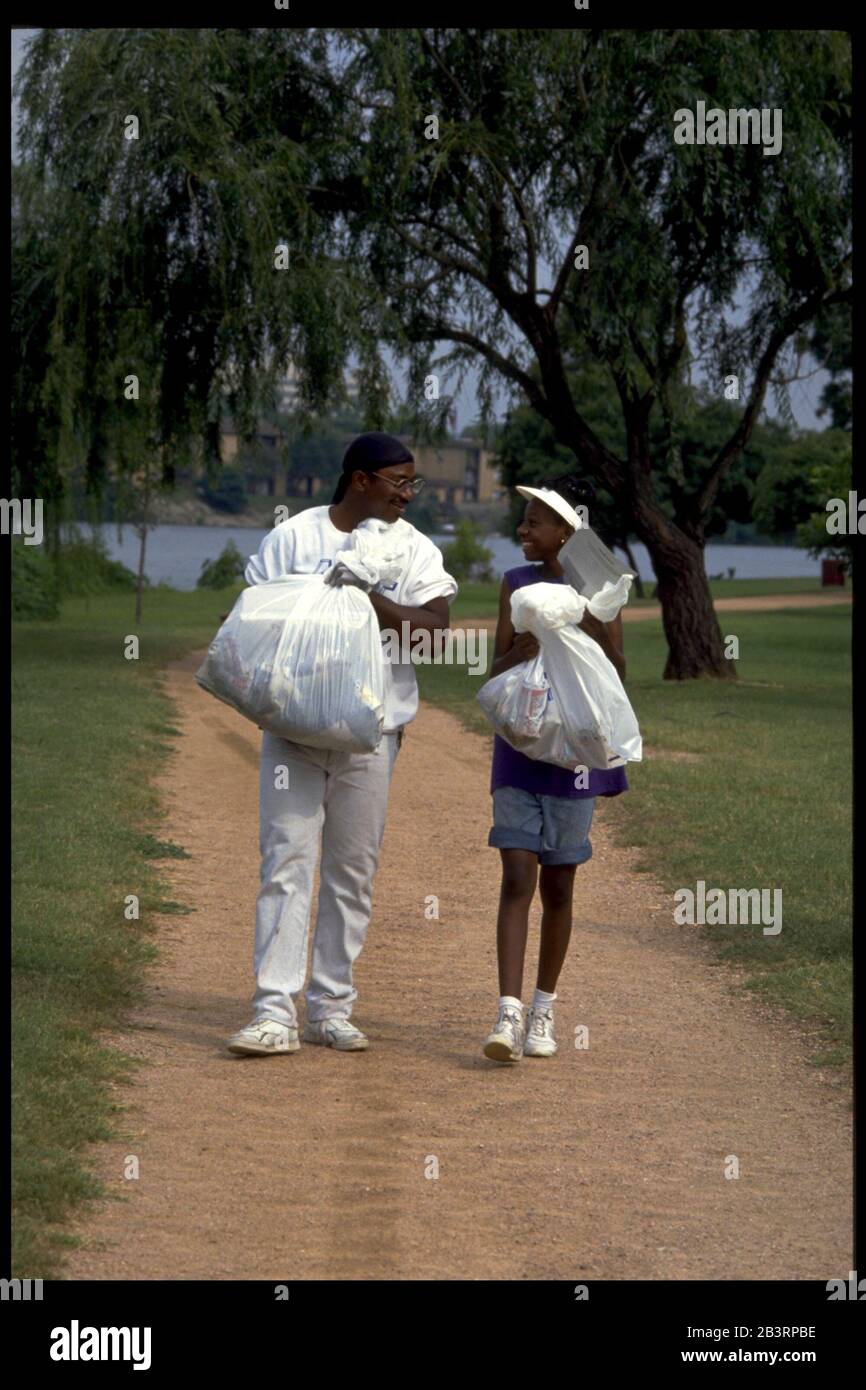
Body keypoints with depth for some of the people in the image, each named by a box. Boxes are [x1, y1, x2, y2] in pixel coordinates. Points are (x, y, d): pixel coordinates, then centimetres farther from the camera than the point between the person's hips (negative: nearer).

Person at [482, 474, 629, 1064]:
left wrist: (593, 625, -19)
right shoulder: (516, 584, 5)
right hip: (518, 748, 1)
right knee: (517, 879, -9)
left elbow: (617, 677, -4)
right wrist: (523, 649, -17)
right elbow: (497, 670, 4)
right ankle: (509, 1013, -14)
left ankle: (544, 1010, 20)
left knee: (558, 885, 6)